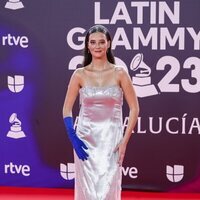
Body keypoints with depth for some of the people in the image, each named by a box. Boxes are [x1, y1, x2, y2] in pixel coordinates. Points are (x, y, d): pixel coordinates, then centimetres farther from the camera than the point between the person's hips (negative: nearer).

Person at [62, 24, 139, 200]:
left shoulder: (120, 73, -1)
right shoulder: (79, 74, 2)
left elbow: (134, 108, 0)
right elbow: (67, 109, 3)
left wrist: (125, 140, -7)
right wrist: (73, 139, -9)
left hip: (111, 139, -1)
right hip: (86, 139, 1)